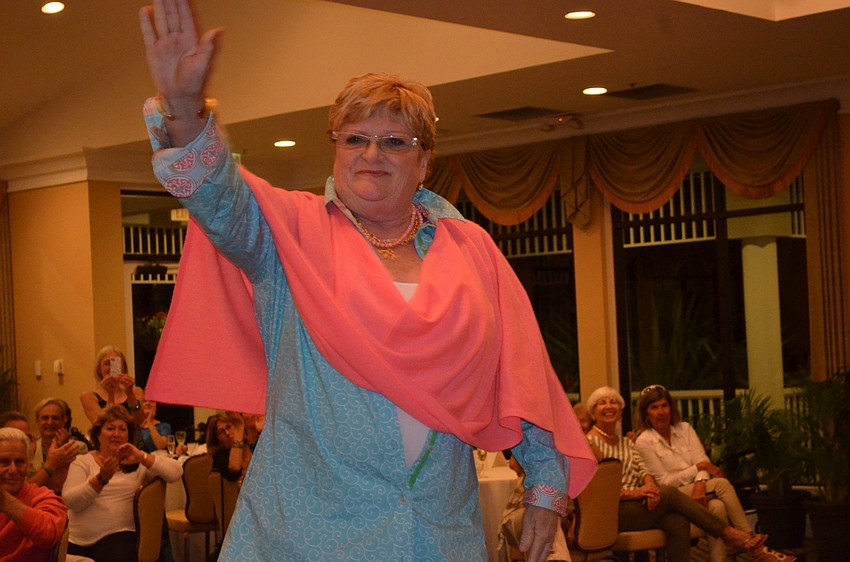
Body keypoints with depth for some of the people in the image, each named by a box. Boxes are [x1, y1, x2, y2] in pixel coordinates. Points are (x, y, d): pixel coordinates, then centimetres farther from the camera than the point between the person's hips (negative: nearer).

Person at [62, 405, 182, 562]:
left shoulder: (137, 463, 12)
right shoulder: (82, 462, 10)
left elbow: (176, 473, -3)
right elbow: (70, 501, -6)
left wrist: (142, 457, -14)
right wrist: (101, 478, -20)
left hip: (116, 537, -1)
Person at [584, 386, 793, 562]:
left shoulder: (627, 443, 24)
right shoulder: (589, 442, 2)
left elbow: (642, 470, 9)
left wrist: (649, 487, -14)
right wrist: (631, 493, -18)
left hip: (638, 506, 6)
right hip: (613, 512, -6)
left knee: (678, 523, -24)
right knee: (670, 494, -23)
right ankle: (731, 535, -21)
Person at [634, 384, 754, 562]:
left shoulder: (685, 429, 12)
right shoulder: (644, 442, -4)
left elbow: (703, 461, 1)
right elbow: (665, 482, -7)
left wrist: (700, 483, -21)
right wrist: (699, 467, -10)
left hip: (697, 491, 5)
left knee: (718, 507, -31)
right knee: (722, 483, -27)